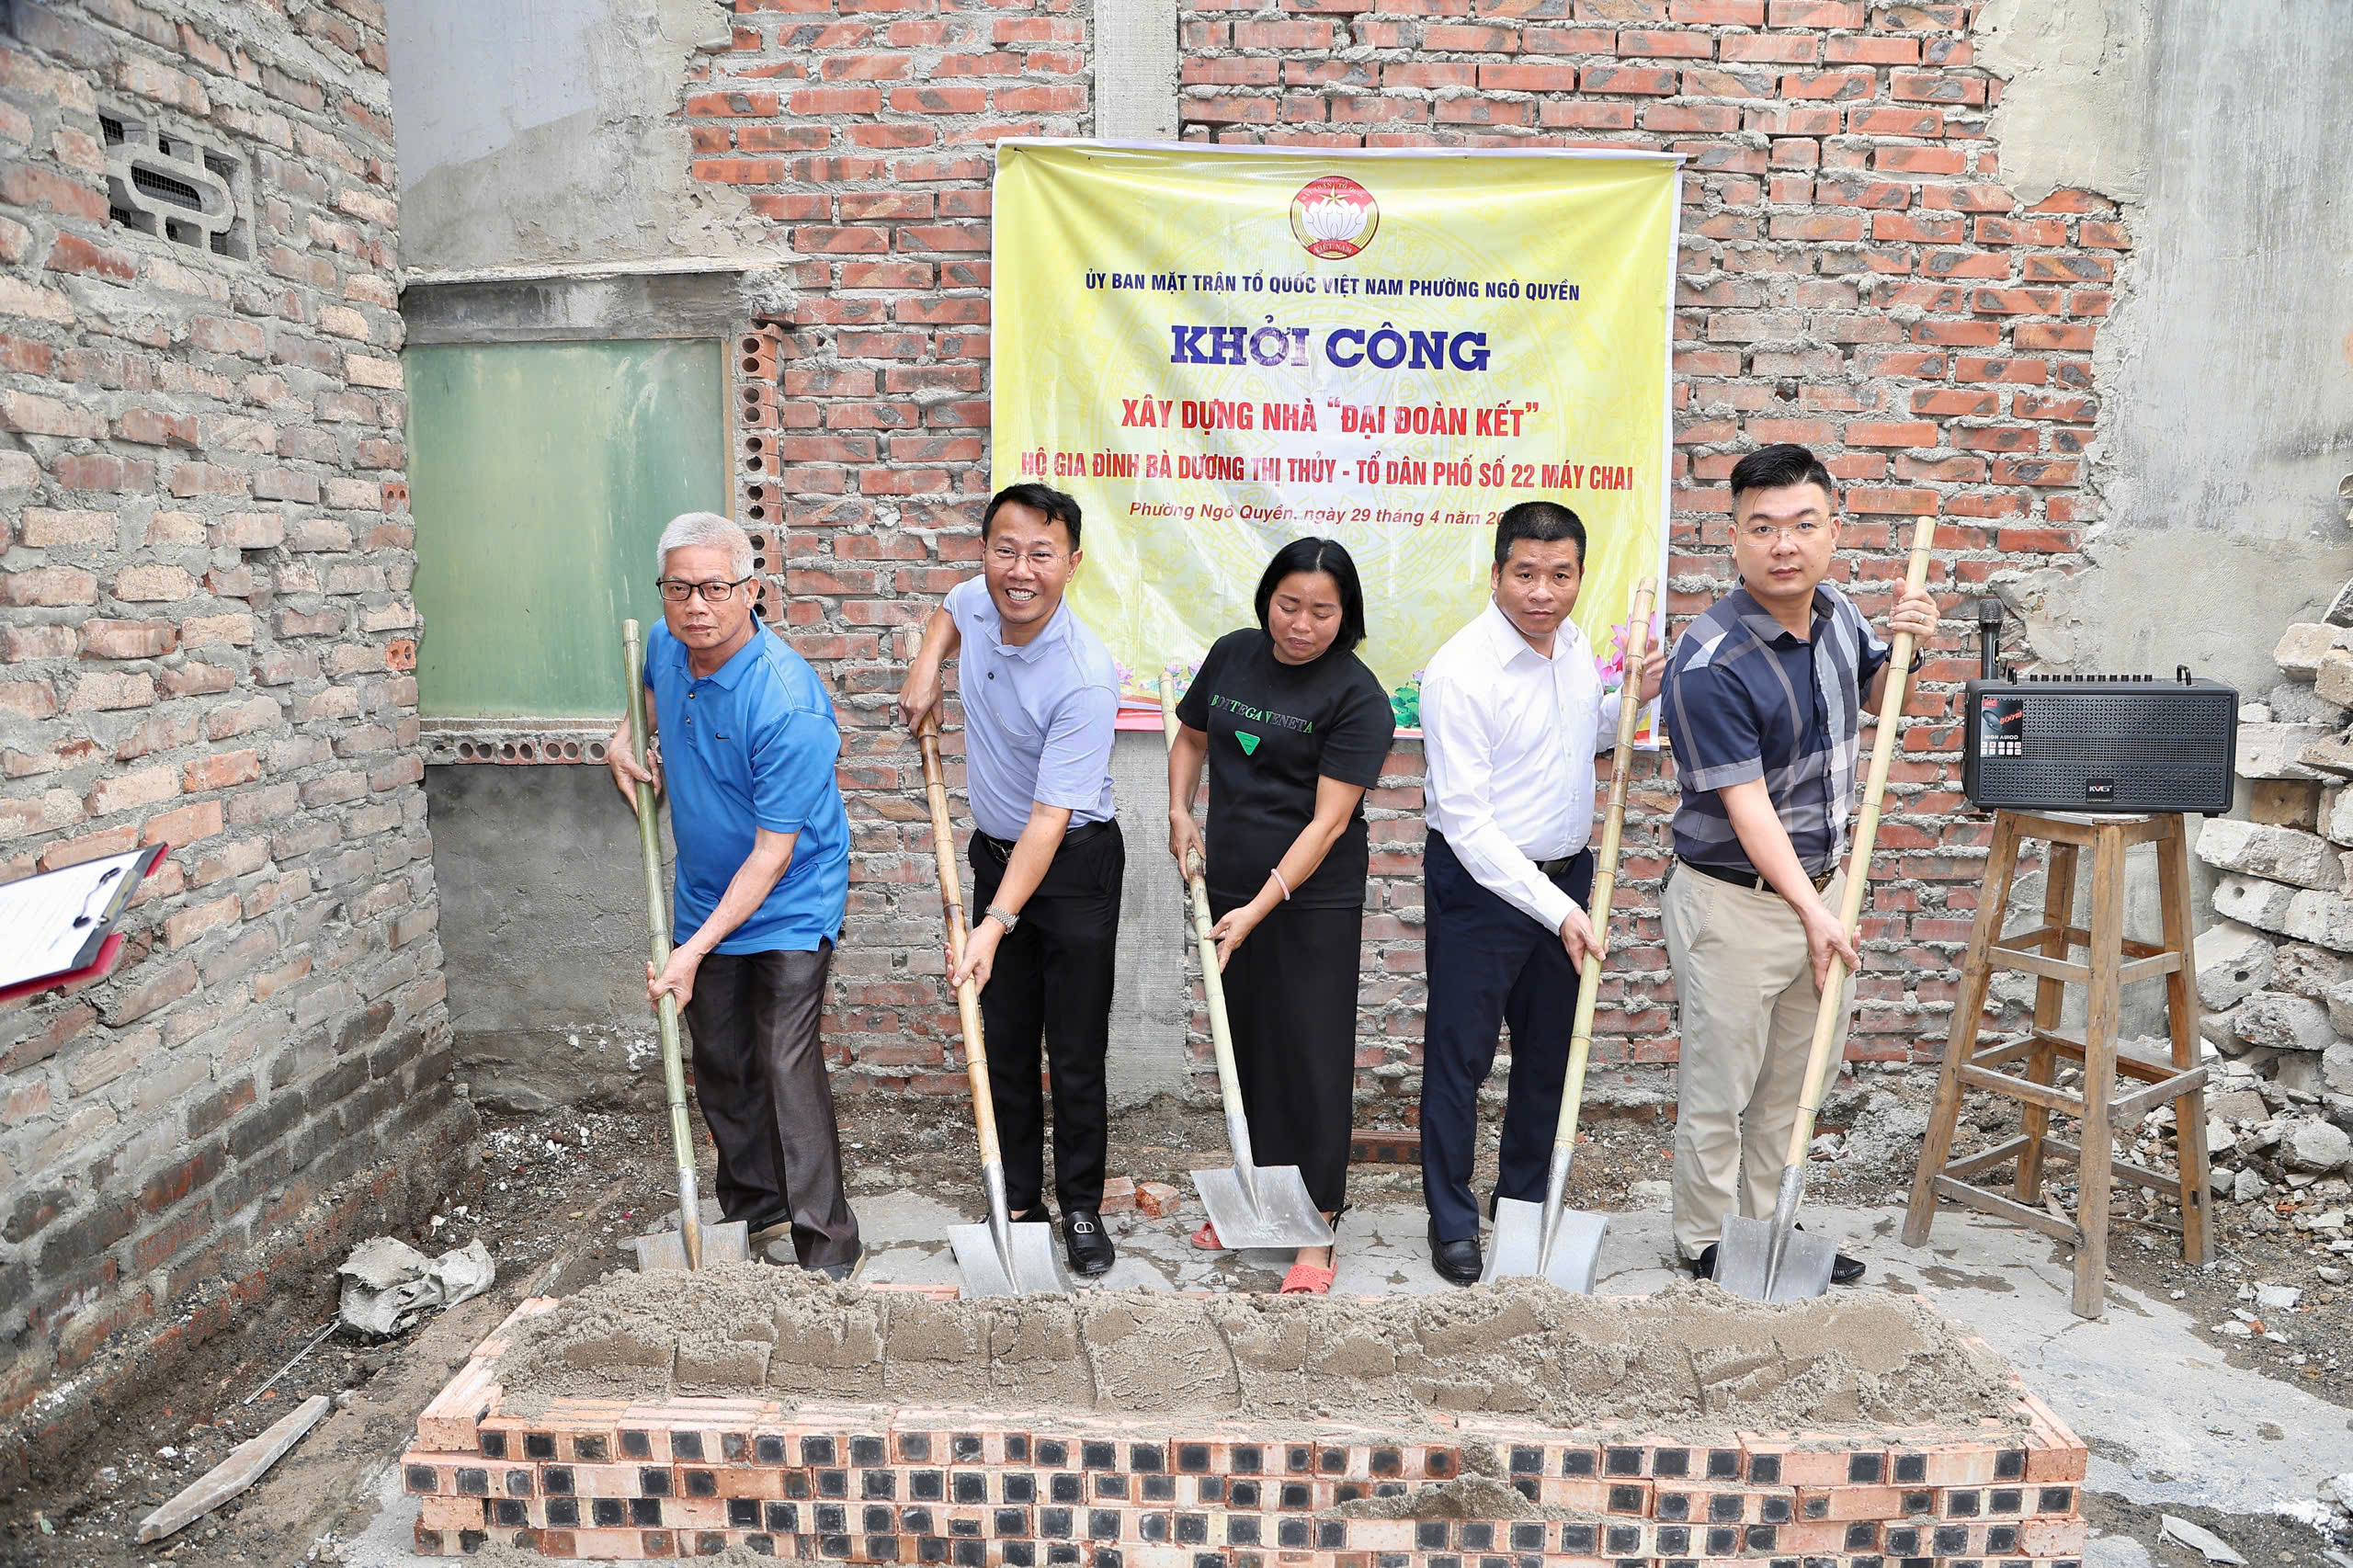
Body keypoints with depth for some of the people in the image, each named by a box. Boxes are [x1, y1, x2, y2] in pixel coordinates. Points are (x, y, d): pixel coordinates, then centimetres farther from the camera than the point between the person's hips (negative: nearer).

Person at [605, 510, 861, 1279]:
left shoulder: (787, 703, -29)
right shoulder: (665, 645, -5)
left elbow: (774, 851, -26)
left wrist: (697, 950, -27)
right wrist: (626, 736, 3)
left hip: (789, 906, -7)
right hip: (704, 898, 8)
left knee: (788, 1066, -11)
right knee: (721, 1067, 14)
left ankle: (823, 1248, -1)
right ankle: (755, 1211, 31)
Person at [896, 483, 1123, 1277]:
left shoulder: (1085, 677, -28)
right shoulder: (978, 601, -8)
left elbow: (1049, 819, -30)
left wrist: (996, 925, -36)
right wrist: (925, 668, 4)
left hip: (1074, 862, -6)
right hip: (996, 850, 6)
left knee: (1076, 1053, 2)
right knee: (1005, 1043, 12)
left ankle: (1081, 1207, 21)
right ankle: (1018, 1202, 26)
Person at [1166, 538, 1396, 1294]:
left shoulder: (1357, 697, -13)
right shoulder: (1232, 655, 5)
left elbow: (1328, 820, -18)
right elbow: (1191, 737, 21)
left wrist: (1259, 909, -23)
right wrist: (1180, 812, 3)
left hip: (1313, 899, -5)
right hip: (1231, 885, 6)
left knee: (1311, 1055, 0)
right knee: (1245, 1043, 15)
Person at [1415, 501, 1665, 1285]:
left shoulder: (1575, 646, 2)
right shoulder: (1461, 671, -21)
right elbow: (1466, 822, -23)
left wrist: (1633, 699, 2)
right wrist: (1554, 908, -25)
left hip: (1567, 874, 7)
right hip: (1482, 884, -7)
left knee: (1549, 1051, 17)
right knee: (1459, 1056, 4)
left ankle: (1526, 1200, 35)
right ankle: (1452, 1220, 21)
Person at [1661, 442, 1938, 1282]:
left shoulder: (1838, 615, 0)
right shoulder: (1708, 663, -23)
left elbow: (1873, 698, 19)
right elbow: (1746, 805, -23)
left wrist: (1905, 648, -2)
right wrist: (1810, 911, -26)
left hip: (1824, 880, 7)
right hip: (1734, 900, -7)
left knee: (1793, 1083, 19)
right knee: (1718, 1089, 6)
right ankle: (1704, 1245, 24)